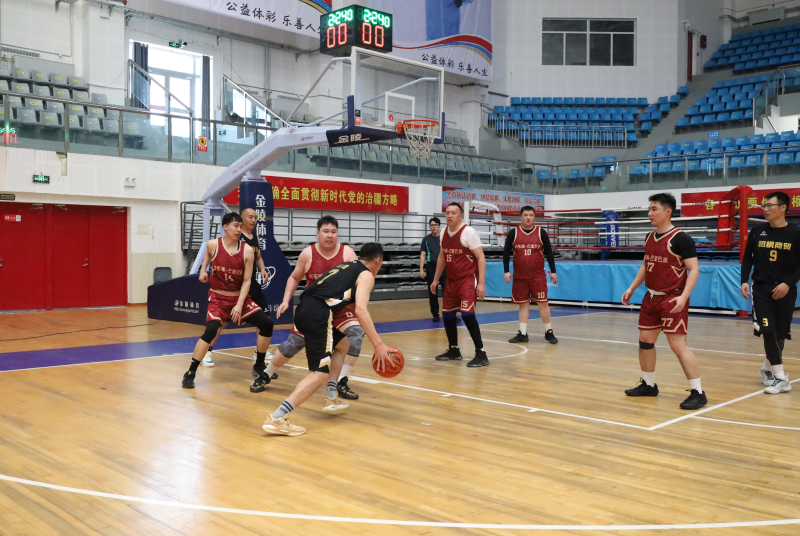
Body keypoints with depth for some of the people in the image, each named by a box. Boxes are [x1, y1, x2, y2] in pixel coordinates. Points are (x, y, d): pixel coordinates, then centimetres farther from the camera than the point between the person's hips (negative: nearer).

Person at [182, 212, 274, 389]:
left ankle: (259, 366, 12)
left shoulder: (247, 250, -11)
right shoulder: (213, 245, -10)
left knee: (266, 324, -9)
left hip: (240, 297, 2)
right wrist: (203, 270, 6)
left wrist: (239, 305, -18)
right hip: (218, 297, -2)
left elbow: (246, 281, -10)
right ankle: (190, 373, -10)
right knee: (211, 331, -24)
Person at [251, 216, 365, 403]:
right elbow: (294, 278, 5)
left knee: (356, 333, -22)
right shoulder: (308, 254, -8)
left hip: (339, 306, 1)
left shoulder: (347, 252, -10)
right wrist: (286, 300, -6)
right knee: (293, 343, -3)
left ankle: (341, 383, -12)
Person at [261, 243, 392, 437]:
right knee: (320, 373, -11)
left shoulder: (346, 266, 29)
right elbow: (360, 309, -11)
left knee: (343, 343, 28)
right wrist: (378, 344, -13)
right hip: (317, 313, -9)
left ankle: (331, 399, 25)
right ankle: (276, 418, -22)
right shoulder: (366, 275, 6)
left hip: (304, 310, 9)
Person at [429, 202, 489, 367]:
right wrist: (436, 279, 21)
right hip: (451, 281, 8)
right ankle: (454, 350, 28)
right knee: (447, 315, 11)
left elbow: (481, 258, -14)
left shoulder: (469, 232, -14)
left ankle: (481, 354, -10)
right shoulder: (444, 233, 7)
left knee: (467, 314, -18)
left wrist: (481, 283, -20)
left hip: (467, 280, -8)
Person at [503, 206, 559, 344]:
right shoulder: (513, 233, 2)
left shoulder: (541, 232, 1)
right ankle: (523, 334, 12)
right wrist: (506, 271, -4)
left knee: (543, 303, -2)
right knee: (523, 304, 6)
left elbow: (548, 252, 5)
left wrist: (553, 271, 3)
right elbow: (506, 252, 4)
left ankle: (549, 332, 10)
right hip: (519, 275, 1)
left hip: (538, 275, -1)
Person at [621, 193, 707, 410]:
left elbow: (694, 270, -16)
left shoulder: (680, 238, -14)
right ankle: (648, 384, 29)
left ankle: (697, 392, -3)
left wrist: (683, 297, -27)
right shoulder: (650, 237, 10)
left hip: (672, 299, -8)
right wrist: (632, 288, 14)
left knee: (678, 345, -11)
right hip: (651, 297, 8)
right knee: (645, 340, 13)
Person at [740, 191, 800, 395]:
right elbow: (747, 258, 9)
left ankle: (767, 368, 31)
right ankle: (780, 378, -9)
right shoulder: (757, 231, 2)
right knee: (768, 330, -13)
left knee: (780, 333, 8)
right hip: (761, 288, 0)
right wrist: (744, 281, -2)